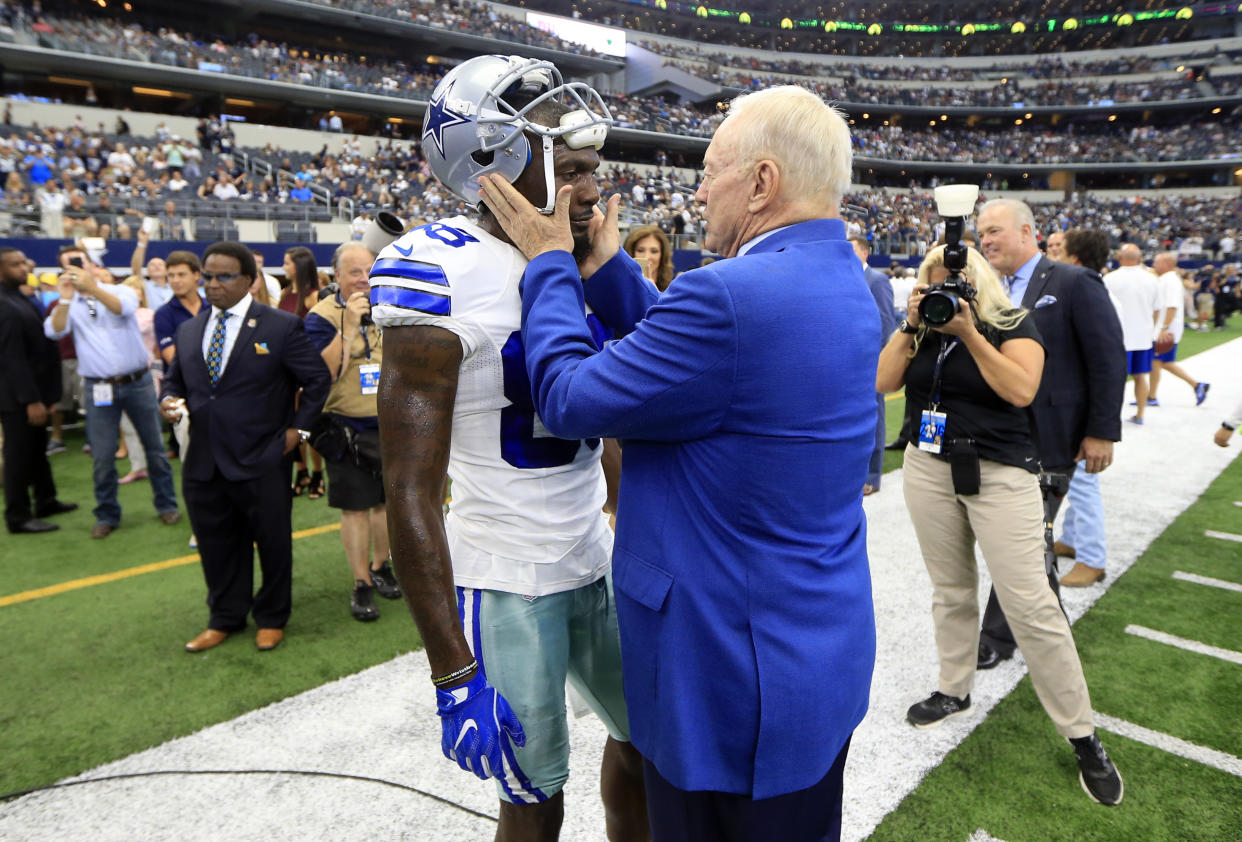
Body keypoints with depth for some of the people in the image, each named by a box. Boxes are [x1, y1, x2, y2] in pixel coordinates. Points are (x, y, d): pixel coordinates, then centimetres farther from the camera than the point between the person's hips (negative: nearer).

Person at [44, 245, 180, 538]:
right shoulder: (67, 305, 6)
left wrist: (93, 288, -37)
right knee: (102, 456, 5)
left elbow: (122, 308, -21)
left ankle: (166, 504, 22)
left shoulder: (119, 291, 2)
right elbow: (54, 331, -11)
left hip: (138, 382, -1)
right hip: (98, 388, 1)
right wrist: (65, 298, -24)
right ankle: (107, 515, 19)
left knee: (154, 447, 8)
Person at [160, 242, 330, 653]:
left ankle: (272, 618, 29)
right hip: (203, 462, 5)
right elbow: (175, 379, 21)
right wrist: (168, 400, -2)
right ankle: (225, 618, 35)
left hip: (262, 463, -5)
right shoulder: (189, 330, 11)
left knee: (273, 543, 8)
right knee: (216, 543, 15)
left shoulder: (281, 327, -5)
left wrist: (297, 429, -6)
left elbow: (318, 380, -2)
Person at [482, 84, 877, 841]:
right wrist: (605, 265, 7)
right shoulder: (841, 281, 3)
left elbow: (568, 400, -17)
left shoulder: (729, 296, -28)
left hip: (736, 674, -8)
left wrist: (549, 262, -5)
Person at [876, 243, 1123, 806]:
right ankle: (954, 690, 33)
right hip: (928, 468, 4)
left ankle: (1082, 735, 10)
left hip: (999, 473, -4)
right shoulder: (920, 328, 7)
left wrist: (969, 333, -20)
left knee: (1030, 604, -5)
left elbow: (1021, 389, -19)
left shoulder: (1012, 324, -4)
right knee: (950, 589, 15)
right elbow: (882, 383, -3)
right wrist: (911, 327, -10)